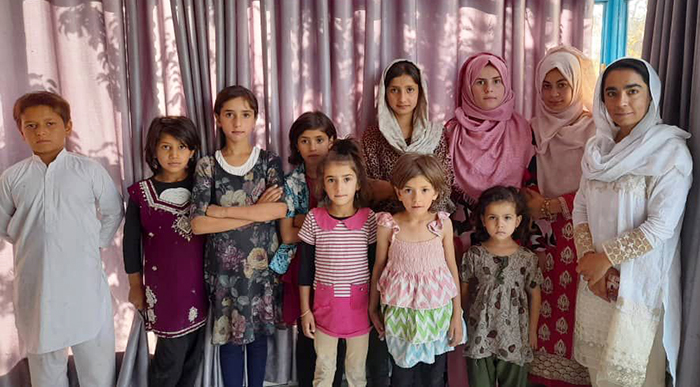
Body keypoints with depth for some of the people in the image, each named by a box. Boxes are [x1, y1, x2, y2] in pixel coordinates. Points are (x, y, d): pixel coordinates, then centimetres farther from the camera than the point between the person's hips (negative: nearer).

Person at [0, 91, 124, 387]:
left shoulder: (89, 170, -2)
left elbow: (113, 212, 9)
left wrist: (95, 244, 4)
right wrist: (32, 244, 6)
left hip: (84, 282, -1)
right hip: (35, 284, 2)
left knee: (96, 358, 8)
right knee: (44, 358, 16)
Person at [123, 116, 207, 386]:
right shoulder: (141, 193, -4)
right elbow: (131, 243, 3)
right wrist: (136, 286, 7)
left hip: (199, 283, 2)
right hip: (163, 285, -2)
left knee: (193, 353, 13)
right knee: (171, 355, 2)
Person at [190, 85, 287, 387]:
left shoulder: (269, 161, 0)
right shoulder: (207, 166, -2)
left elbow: (279, 209, -17)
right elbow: (198, 224, -13)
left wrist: (220, 210, -16)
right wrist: (258, 212, -16)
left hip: (261, 262, 1)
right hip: (223, 264, 0)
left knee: (259, 332, 13)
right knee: (229, 335, 9)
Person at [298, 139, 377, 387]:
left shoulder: (369, 219, -8)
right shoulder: (314, 219, -8)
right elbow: (306, 268, -1)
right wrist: (305, 310, 0)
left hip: (359, 303, 0)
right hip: (324, 304, 0)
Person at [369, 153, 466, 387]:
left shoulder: (443, 224, -9)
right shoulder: (388, 226, -11)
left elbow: (452, 268, 0)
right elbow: (379, 267, 1)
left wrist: (457, 315, 3)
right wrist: (373, 309, 10)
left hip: (437, 311, 1)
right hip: (401, 313, -1)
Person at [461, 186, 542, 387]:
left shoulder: (527, 258, -7)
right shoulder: (474, 255, -8)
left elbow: (534, 295, 2)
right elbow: (465, 290, 3)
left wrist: (532, 330, 7)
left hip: (514, 335, 0)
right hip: (480, 333, 0)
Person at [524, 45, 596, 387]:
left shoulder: (597, 132, -3)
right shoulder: (534, 130, 8)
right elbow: (527, 185, 7)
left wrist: (551, 206, -9)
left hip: (581, 239, -3)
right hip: (544, 239, 3)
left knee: (575, 316, -1)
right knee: (545, 317, 5)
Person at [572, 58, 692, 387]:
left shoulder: (671, 152, -13)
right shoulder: (598, 147, 4)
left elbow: (660, 226, -18)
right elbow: (581, 208, 4)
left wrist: (606, 257, -13)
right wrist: (588, 257, -9)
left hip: (640, 281, -4)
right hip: (596, 276, 5)